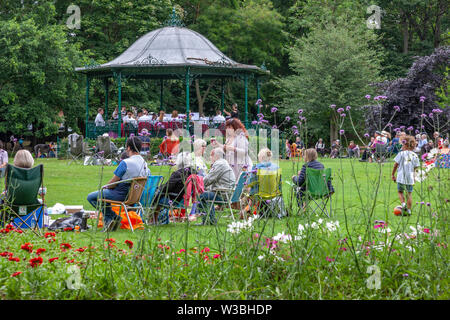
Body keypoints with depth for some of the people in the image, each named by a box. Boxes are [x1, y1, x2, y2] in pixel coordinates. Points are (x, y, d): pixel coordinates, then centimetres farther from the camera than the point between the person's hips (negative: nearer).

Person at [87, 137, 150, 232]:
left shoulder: (125, 163, -22)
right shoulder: (144, 163, 2)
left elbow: (112, 183, -18)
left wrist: (105, 187, 7)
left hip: (121, 195, -9)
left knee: (91, 197, 3)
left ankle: (113, 217, -1)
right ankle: (108, 220, 21)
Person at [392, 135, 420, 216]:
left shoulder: (401, 153, -7)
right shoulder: (415, 155, 2)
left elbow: (396, 165, -3)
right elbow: (415, 168, 5)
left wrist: (393, 175, 7)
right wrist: (414, 179, 15)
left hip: (401, 177, -2)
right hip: (410, 177, 2)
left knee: (400, 192, 13)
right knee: (409, 193, 11)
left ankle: (403, 204, -10)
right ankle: (409, 210, 12)